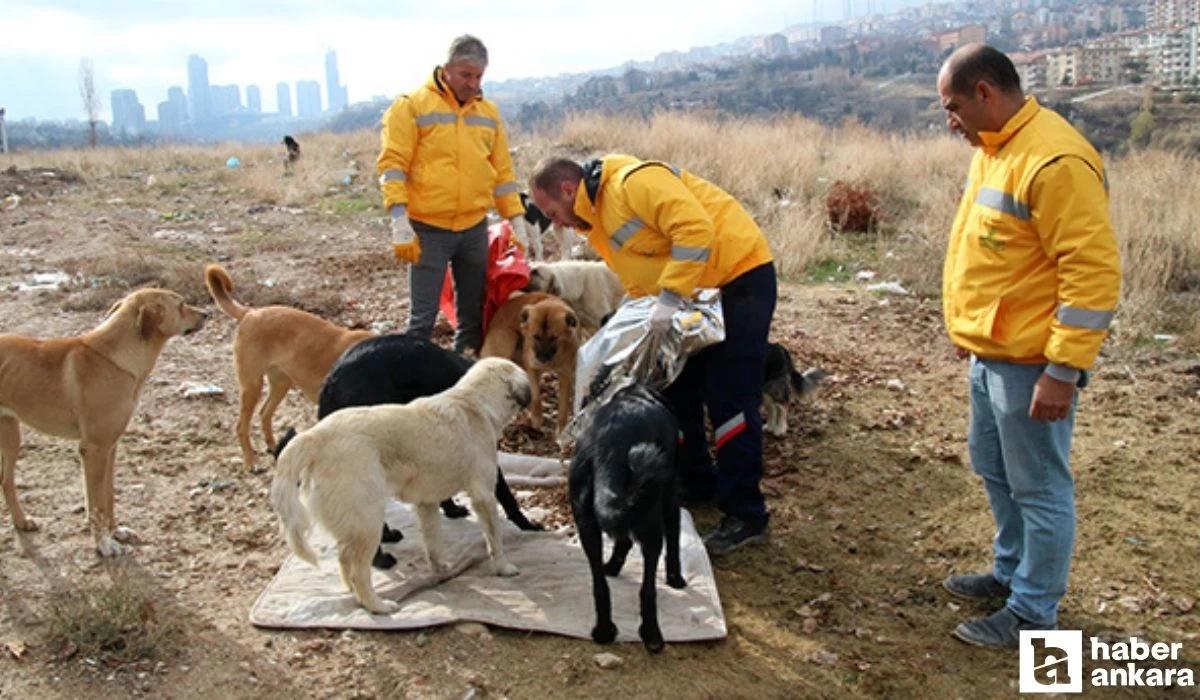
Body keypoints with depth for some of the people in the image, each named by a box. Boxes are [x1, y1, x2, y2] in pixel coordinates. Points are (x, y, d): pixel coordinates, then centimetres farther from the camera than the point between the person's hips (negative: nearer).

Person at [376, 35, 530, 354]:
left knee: (474, 313, 12)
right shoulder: (412, 106, -5)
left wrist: (517, 221, 7)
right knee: (423, 316, -2)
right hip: (428, 229, -5)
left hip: (475, 228, 5)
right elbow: (392, 165, -10)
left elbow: (502, 171, 14)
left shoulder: (488, 111, 11)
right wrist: (400, 223, -18)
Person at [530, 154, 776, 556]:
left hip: (741, 276, -10)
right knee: (677, 391, 13)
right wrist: (642, 318, -2)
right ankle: (696, 483, 29)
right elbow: (638, 281, 14)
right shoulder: (596, 220, 10)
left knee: (729, 399, -11)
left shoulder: (634, 182, -21)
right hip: (693, 295, 10)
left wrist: (670, 298, -31)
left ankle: (745, 516, -4)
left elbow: (696, 229, -31)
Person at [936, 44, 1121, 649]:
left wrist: (1063, 371, -23)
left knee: (1038, 489, 5)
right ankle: (1011, 573, 40)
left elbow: (1093, 272, -23)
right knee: (994, 470, 22)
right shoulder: (994, 149, 10)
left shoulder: (1054, 160, -21)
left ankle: (1032, 614, 19)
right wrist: (968, 328, 20)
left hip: (1029, 362, -10)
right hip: (989, 352, 10)